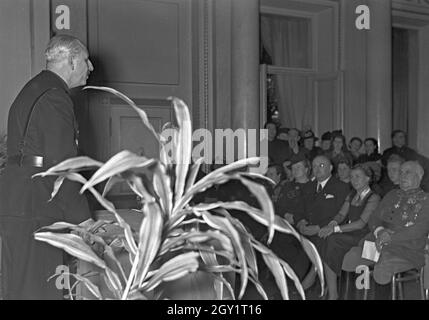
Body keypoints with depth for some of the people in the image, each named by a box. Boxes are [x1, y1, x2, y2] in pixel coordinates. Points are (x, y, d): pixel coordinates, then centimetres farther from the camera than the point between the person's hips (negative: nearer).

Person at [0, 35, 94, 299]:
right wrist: (83, 218, -14)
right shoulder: (55, 98, -12)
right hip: (34, 210, -10)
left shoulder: (33, 90, 20)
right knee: (38, 290, -5)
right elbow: (62, 165, -18)